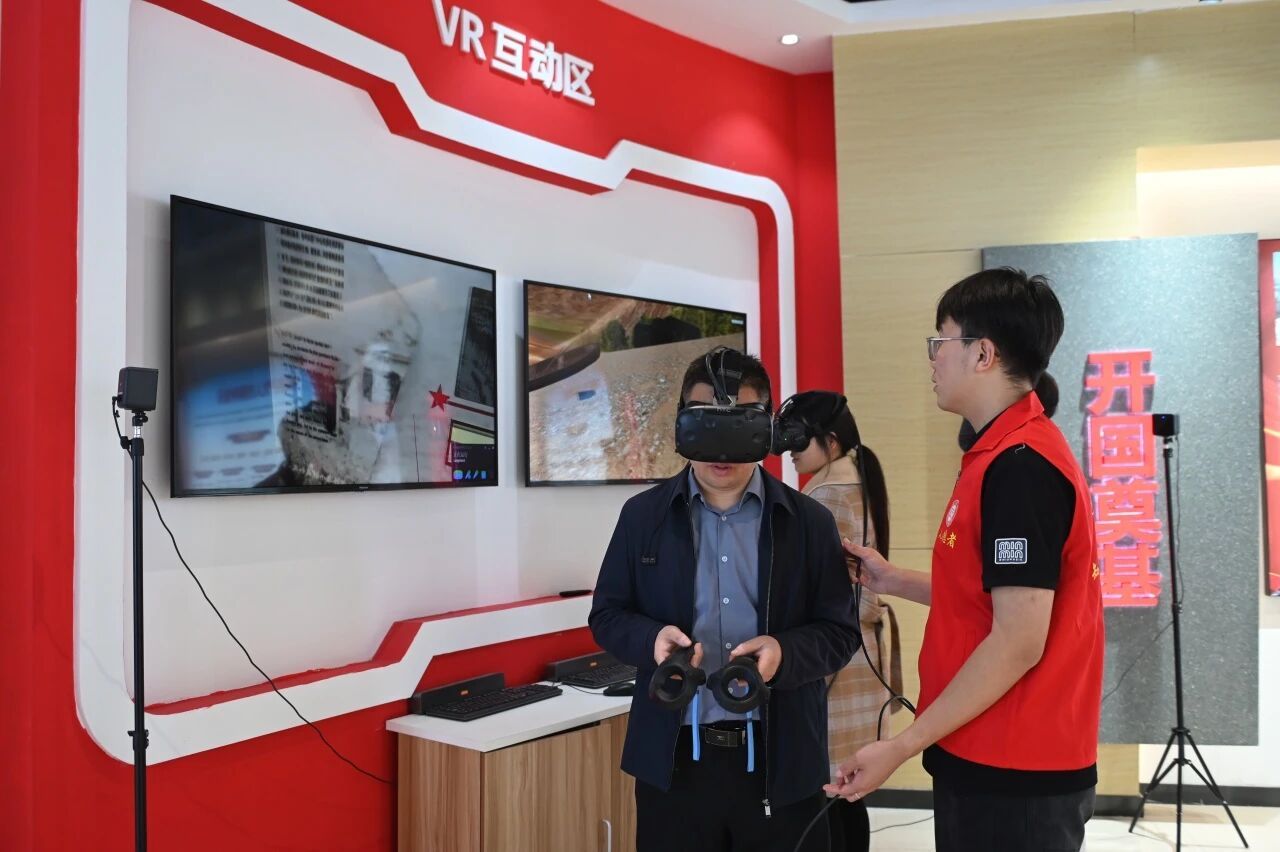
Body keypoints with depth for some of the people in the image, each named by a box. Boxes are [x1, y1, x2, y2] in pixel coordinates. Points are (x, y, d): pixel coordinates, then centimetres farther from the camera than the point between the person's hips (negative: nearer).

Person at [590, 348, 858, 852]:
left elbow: (840, 631, 1)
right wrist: (651, 638, -15)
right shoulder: (643, 515, 3)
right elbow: (607, 615, 7)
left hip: (782, 759, 0)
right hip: (673, 758, 1)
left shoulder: (809, 521, 1)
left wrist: (785, 653, -19)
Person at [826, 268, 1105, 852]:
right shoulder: (1008, 455, 10)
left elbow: (1019, 642, -24)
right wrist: (894, 581, 13)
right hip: (994, 761, 9)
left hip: (1011, 774, -9)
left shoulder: (1019, 466, -22)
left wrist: (902, 746, -20)